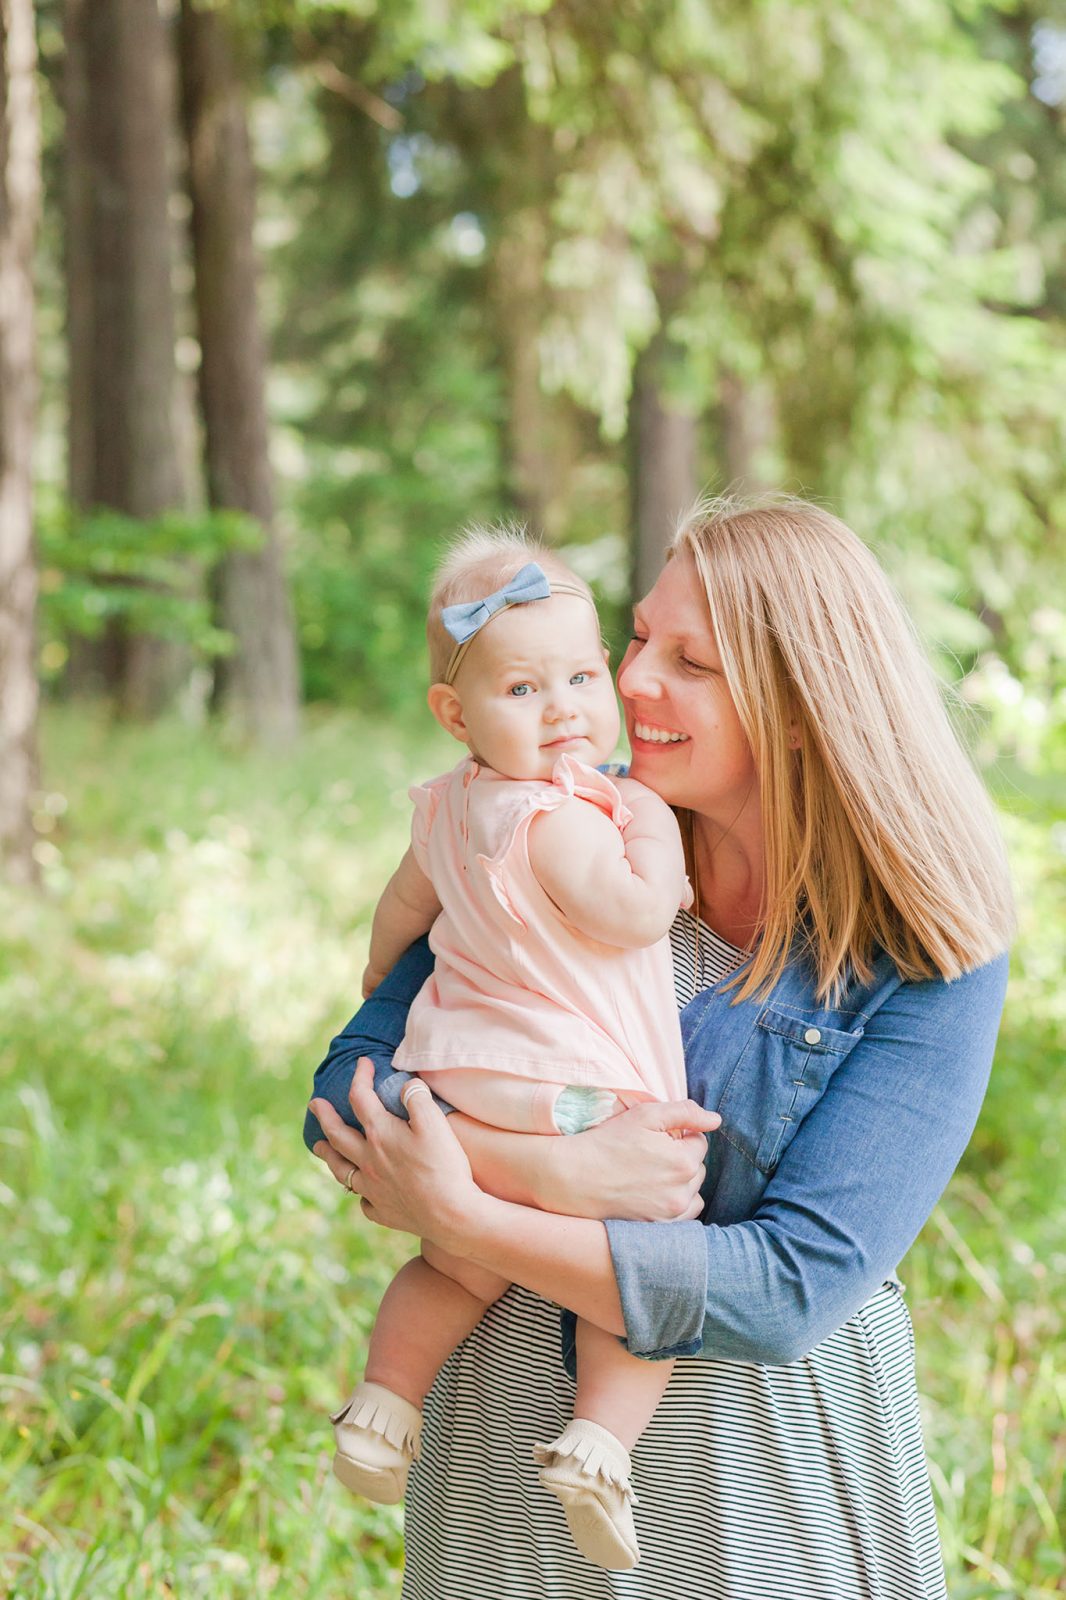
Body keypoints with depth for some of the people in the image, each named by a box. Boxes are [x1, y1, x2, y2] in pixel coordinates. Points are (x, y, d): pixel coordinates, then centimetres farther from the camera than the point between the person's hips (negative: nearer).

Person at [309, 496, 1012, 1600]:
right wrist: (551, 1174, -27)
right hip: (509, 1424, 2)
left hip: (768, 1466, -2)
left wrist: (459, 1214, -25)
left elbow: (791, 1290, -22)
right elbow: (352, 1083, -8)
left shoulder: (933, 966, -15)